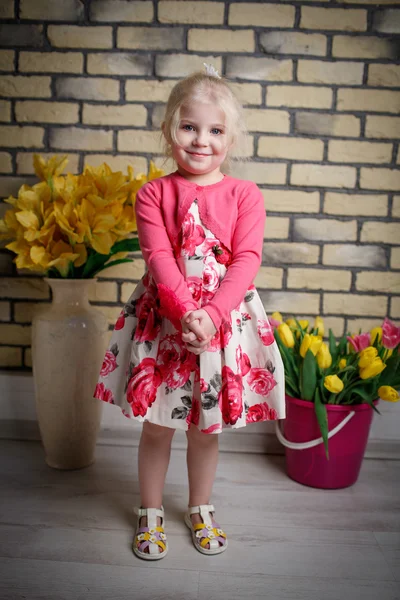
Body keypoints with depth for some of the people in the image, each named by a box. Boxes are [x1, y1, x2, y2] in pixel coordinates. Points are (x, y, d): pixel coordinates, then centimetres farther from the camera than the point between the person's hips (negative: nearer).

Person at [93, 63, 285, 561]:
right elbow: (159, 258, -12)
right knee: (157, 425, 12)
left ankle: (200, 509, 41)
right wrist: (186, 311, -25)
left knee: (206, 426, 16)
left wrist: (211, 314, -23)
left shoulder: (245, 195, -1)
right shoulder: (153, 193, -2)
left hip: (225, 320, 1)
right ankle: (150, 512, 37)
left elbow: (246, 260, -10)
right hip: (162, 318, 0)